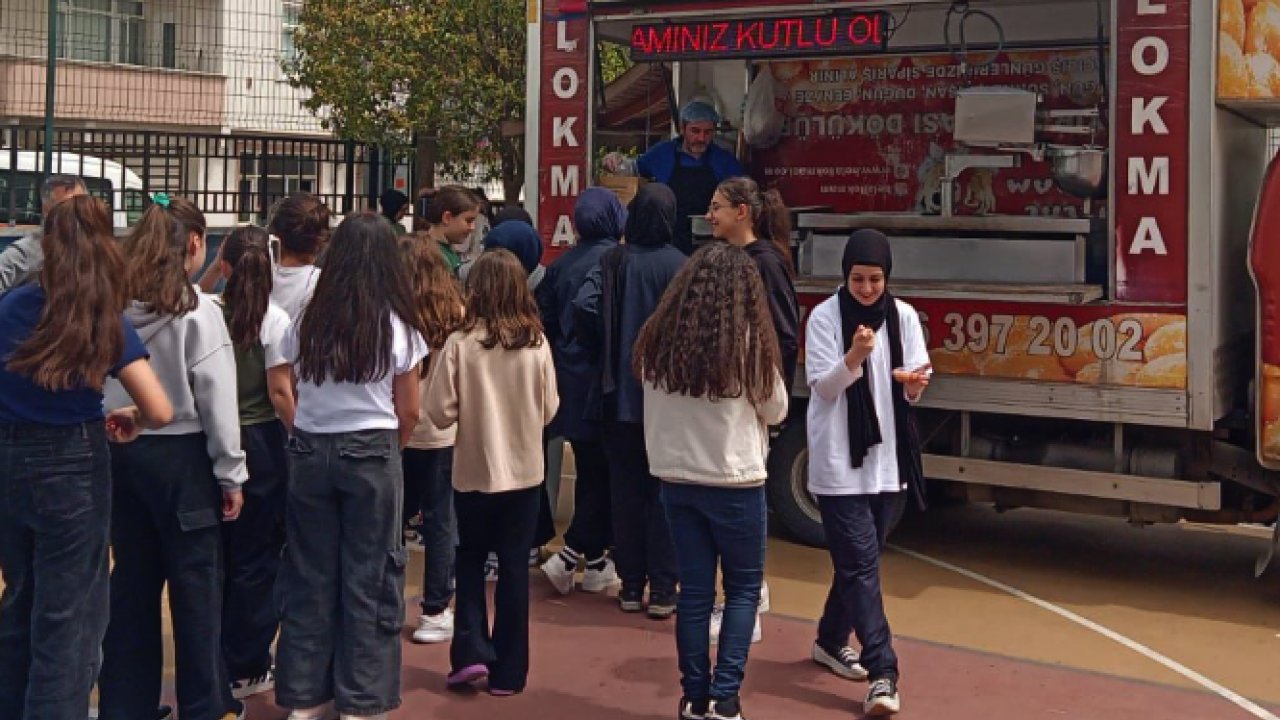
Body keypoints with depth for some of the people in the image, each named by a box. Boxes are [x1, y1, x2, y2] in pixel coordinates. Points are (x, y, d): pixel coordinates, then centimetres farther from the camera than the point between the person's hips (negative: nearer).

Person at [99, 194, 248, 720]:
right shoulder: (197, 311, -12)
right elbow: (216, 399, -12)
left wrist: (117, 434, 9)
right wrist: (231, 474, -6)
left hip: (121, 453, 5)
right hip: (180, 456, -5)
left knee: (132, 580, 13)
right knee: (196, 584, 5)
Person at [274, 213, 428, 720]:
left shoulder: (307, 324, 0)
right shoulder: (397, 326, -6)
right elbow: (409, 413, -1)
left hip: (309, 453, 3)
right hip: (371, 455, -2)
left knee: (310, 573, 10)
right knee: (369, 578, 6)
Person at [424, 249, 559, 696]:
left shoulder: (460, 345, -15)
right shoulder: (536, 344, -7)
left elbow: (440, 413, -11)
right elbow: (549, 409, 3)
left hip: (475, 472, -2)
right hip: (525, 471, 2)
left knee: (471, 559, 18)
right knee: (514, 567, 11)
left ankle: (471, 651, 6)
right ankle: (508, 670, 16)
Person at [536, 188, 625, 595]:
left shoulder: (562, 264, 5)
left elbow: (543, 318, 6)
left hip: (571, 382, 6)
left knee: (588, 471, 14)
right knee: (606, 474, 1)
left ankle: (595, 562, 20)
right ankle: (569, 556, -8)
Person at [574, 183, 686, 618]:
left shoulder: (613, 262, -2)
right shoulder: (680, 267, -9)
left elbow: (583, 306, -12)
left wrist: (603, 353, 3)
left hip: (619, 394, 2)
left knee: (626, 489, 10)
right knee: (664, 491, 5)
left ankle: (631, 585, 15)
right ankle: (662, 589, 6)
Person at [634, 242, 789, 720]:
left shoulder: (659, 339, -4)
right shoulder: (749, 342, -13)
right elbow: (776, 411, 0)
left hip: (677, 480, 3)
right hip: (736, 482, -3)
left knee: (694, 590, 11)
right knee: (744, 588, 11)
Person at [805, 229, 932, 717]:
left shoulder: (904, 316, 3)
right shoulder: (824, 317, -7)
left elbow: (912, 392, 2)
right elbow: (822, 388, -11)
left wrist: (914, 382, -21)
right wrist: (854, 357, -28)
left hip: (889, 459, 4)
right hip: (840, 463, -4)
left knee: (857, 561, 16)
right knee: (861, 564, -8)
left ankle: (831, 641, 35)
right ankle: (883, 674, -10)